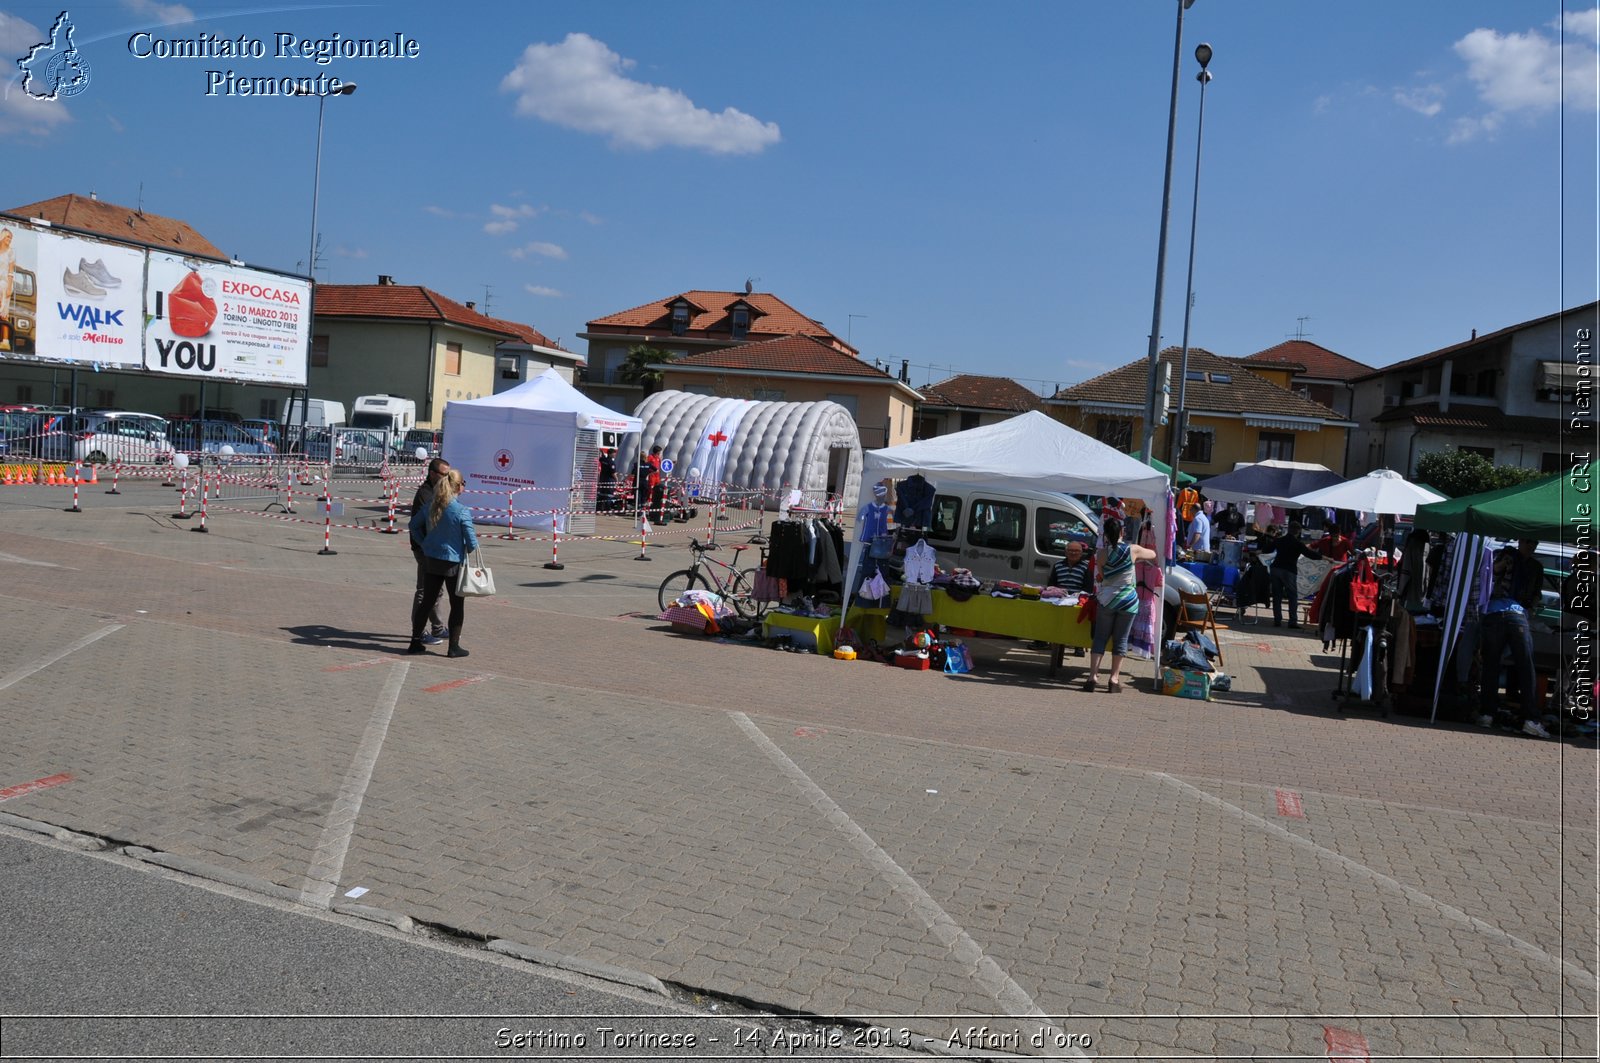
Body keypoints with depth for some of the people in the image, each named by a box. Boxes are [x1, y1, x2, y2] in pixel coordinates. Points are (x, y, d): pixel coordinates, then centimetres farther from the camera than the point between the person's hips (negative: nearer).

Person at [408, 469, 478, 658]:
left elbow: (414, 525, 13)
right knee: (457, 605, 8)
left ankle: (415, 642, 19)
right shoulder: (462, 511, -19)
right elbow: (472, 543, -16)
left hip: (432, 560, 5)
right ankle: (454, 646, 11)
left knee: (427, 601, 15)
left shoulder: (430, 507, -1)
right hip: (453, 563, -5)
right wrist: (469, 549, 6)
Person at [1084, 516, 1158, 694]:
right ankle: (1114, 678, 7)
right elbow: (1153, 554, 12)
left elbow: (1101, 575, 2)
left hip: (1106, 599, 0)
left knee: (1100, 638, 8)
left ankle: (1093, 676, 2)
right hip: (1128, 600, 0)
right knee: (1121, 640, 7)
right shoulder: (1133, 550, -6)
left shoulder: (1102, 552, -6)